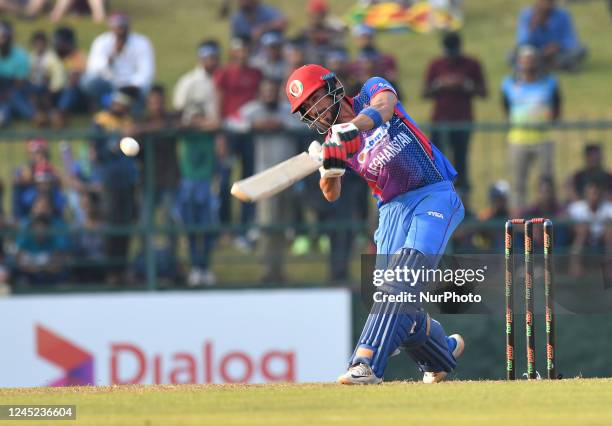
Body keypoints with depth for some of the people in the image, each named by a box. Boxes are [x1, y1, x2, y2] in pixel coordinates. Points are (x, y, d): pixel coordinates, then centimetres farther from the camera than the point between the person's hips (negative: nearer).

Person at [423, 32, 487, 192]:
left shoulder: (472, 65, 5)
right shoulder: (436, 65, 8)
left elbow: (483, 92, 6)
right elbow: (425, 93, 7)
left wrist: (467, 85, -11)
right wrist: (440, 85, -10)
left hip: (463, 121, -1)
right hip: (440, 121, 1)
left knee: (461, 161, -2)